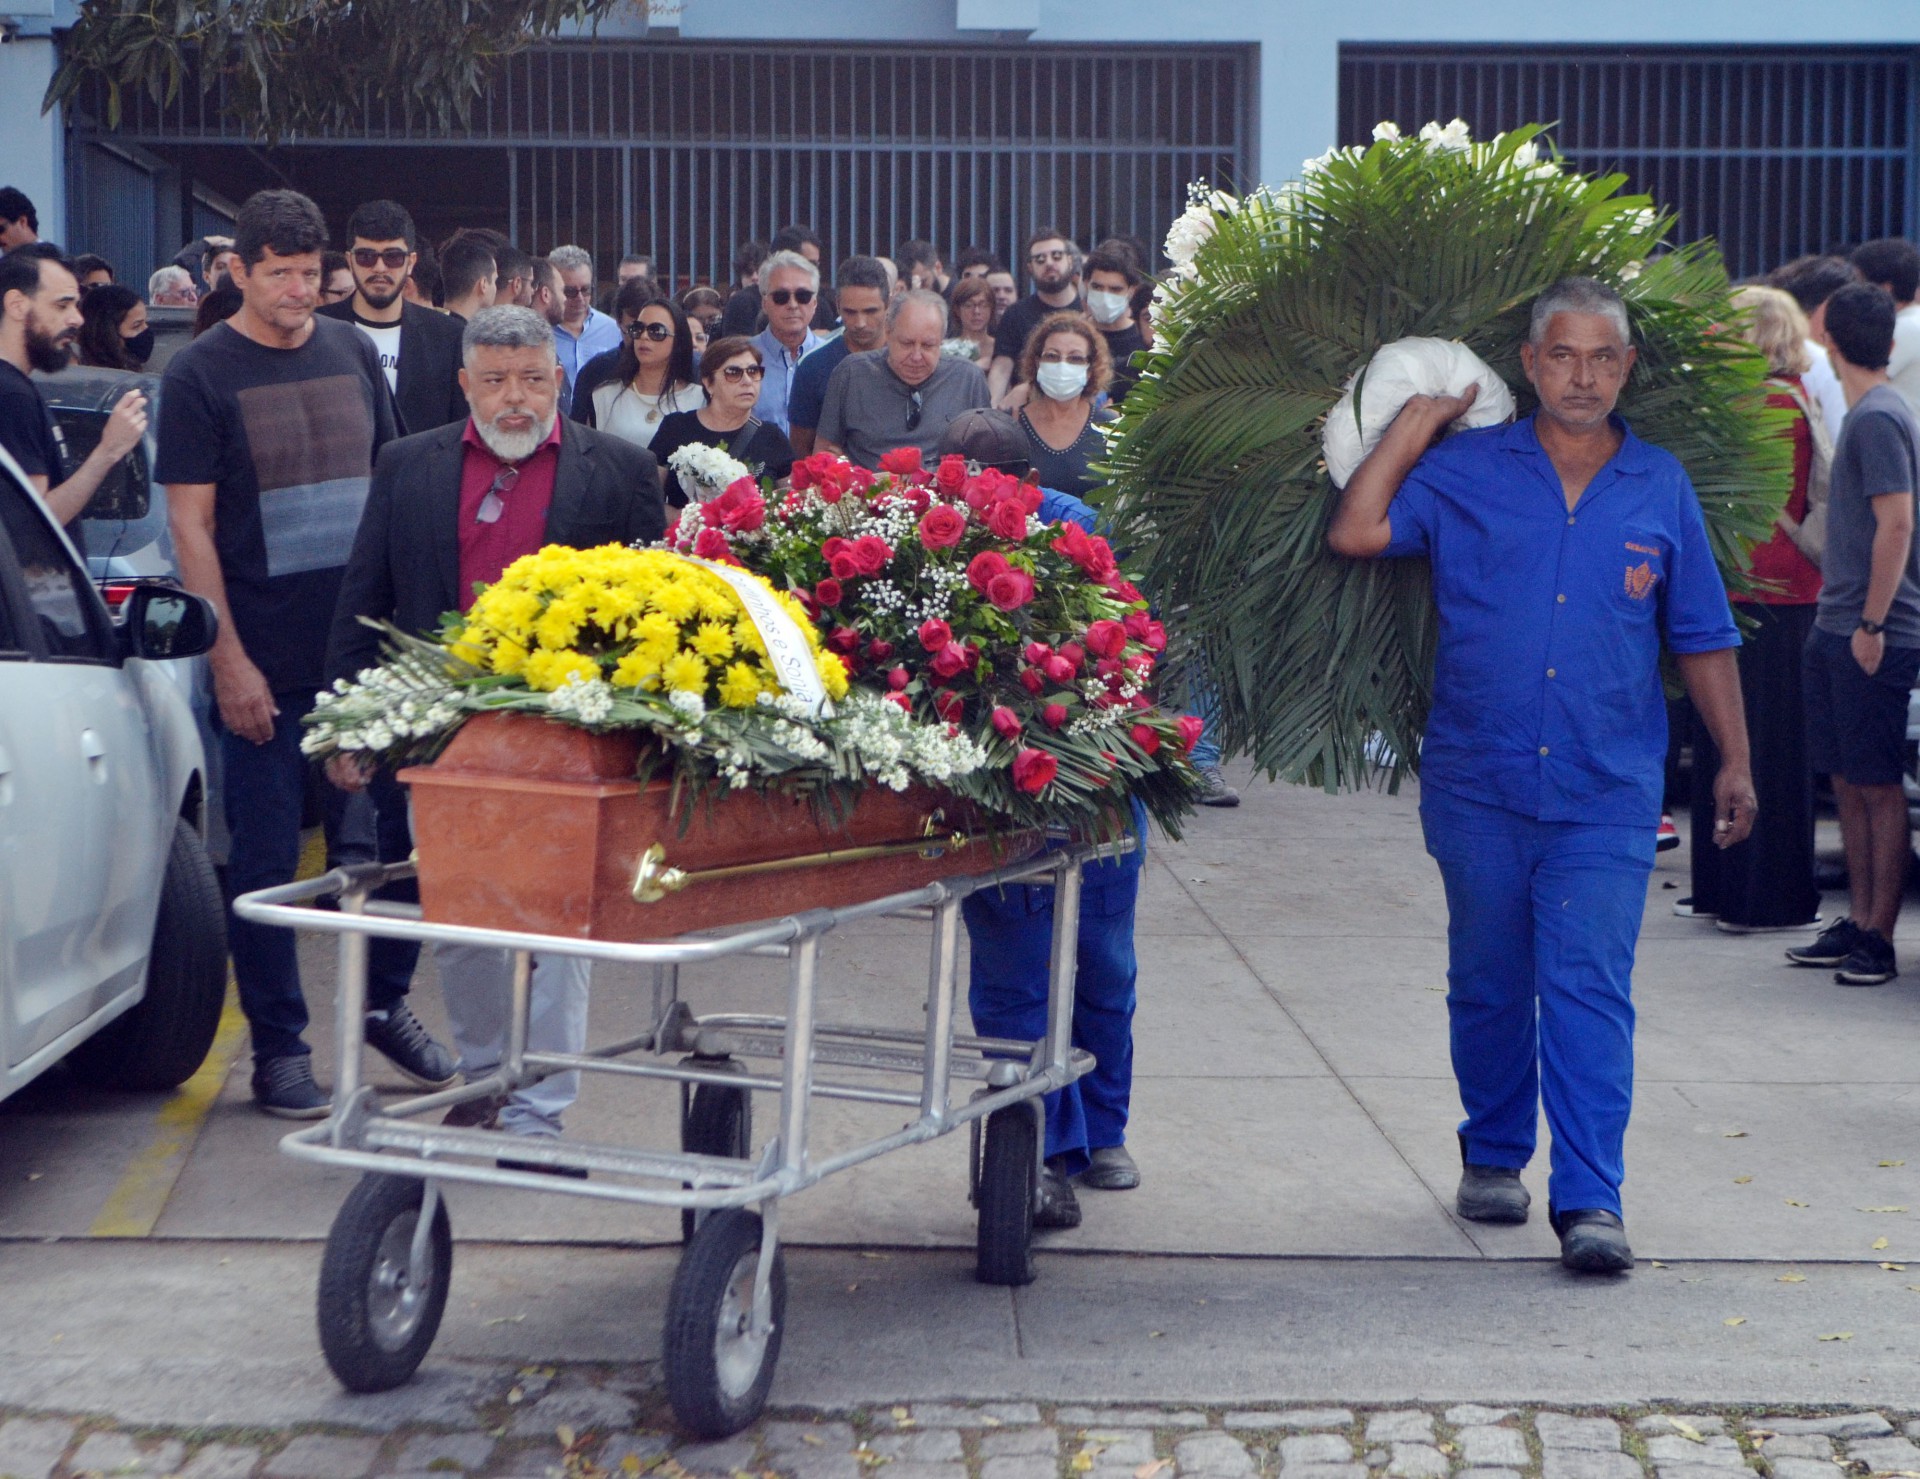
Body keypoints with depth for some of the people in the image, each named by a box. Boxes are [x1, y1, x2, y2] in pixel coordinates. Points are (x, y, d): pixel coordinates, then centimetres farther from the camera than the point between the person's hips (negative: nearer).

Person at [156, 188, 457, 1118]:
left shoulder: (353, 353, 9)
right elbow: (190, 524, -7)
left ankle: (386, 1003, 27)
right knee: (265, 857, 2)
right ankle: (279, 1047, 13)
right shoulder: (200, 375, -4)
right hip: (265, 662, -4)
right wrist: (228, 660, -12)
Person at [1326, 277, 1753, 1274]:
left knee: (1589, 989, -8)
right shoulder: (1466, 472, 3)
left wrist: (1733, 761, 10)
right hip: (1477, 782, 1)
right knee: (1487, 985, 12)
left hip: (1607, 792, 0)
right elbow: (1354, 533, -7)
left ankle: (1589, 1201, -8)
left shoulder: (1661, 489, 8)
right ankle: (1493, 1156, 31)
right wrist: (1413, 427, -1)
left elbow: (1701, 638, 13)